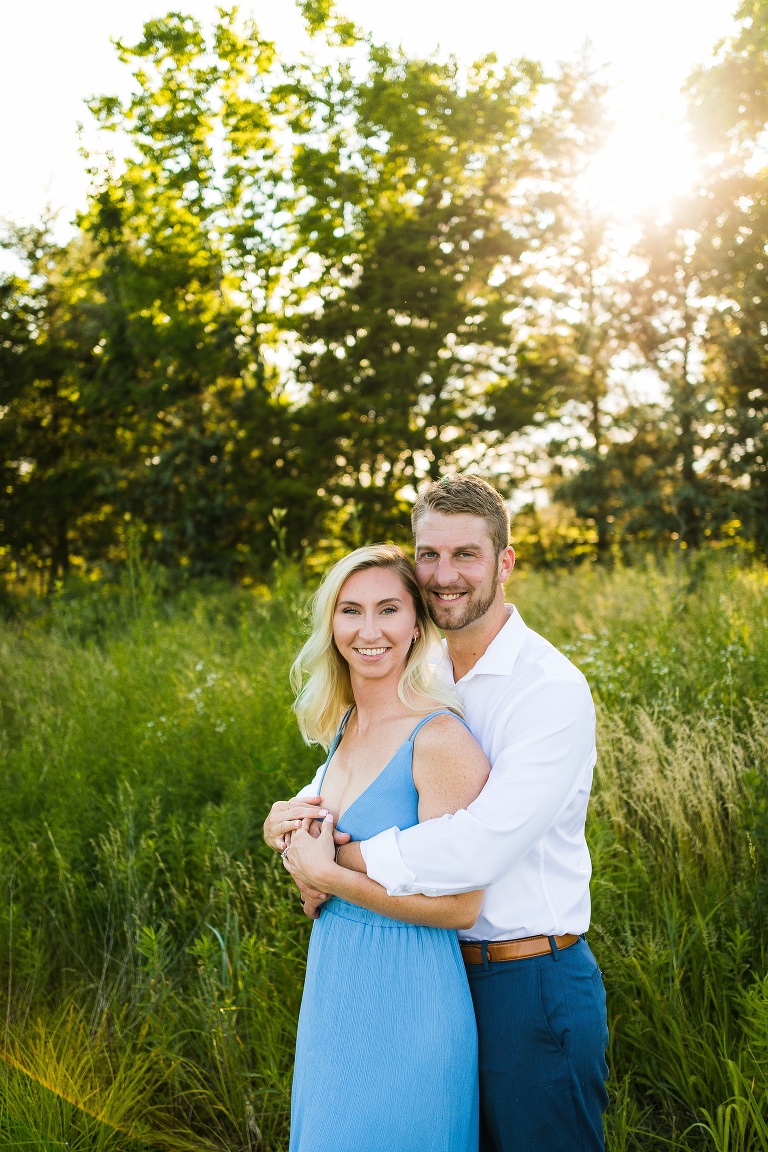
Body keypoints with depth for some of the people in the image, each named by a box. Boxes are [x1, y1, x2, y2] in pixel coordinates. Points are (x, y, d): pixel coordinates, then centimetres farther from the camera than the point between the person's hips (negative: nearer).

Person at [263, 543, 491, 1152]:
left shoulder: (441, 737, -20)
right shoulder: (344, 726, 4)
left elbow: (459, 906, -21)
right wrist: (288, 829, -3)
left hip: (405, 1004, -8)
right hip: (333, 992, 8)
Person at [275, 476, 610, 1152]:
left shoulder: (552, 691, -19)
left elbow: (478, 848, -28)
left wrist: (338, 861, -17)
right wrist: (297, 812, -8)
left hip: (534, 987, -7)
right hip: (442, 974, 7)